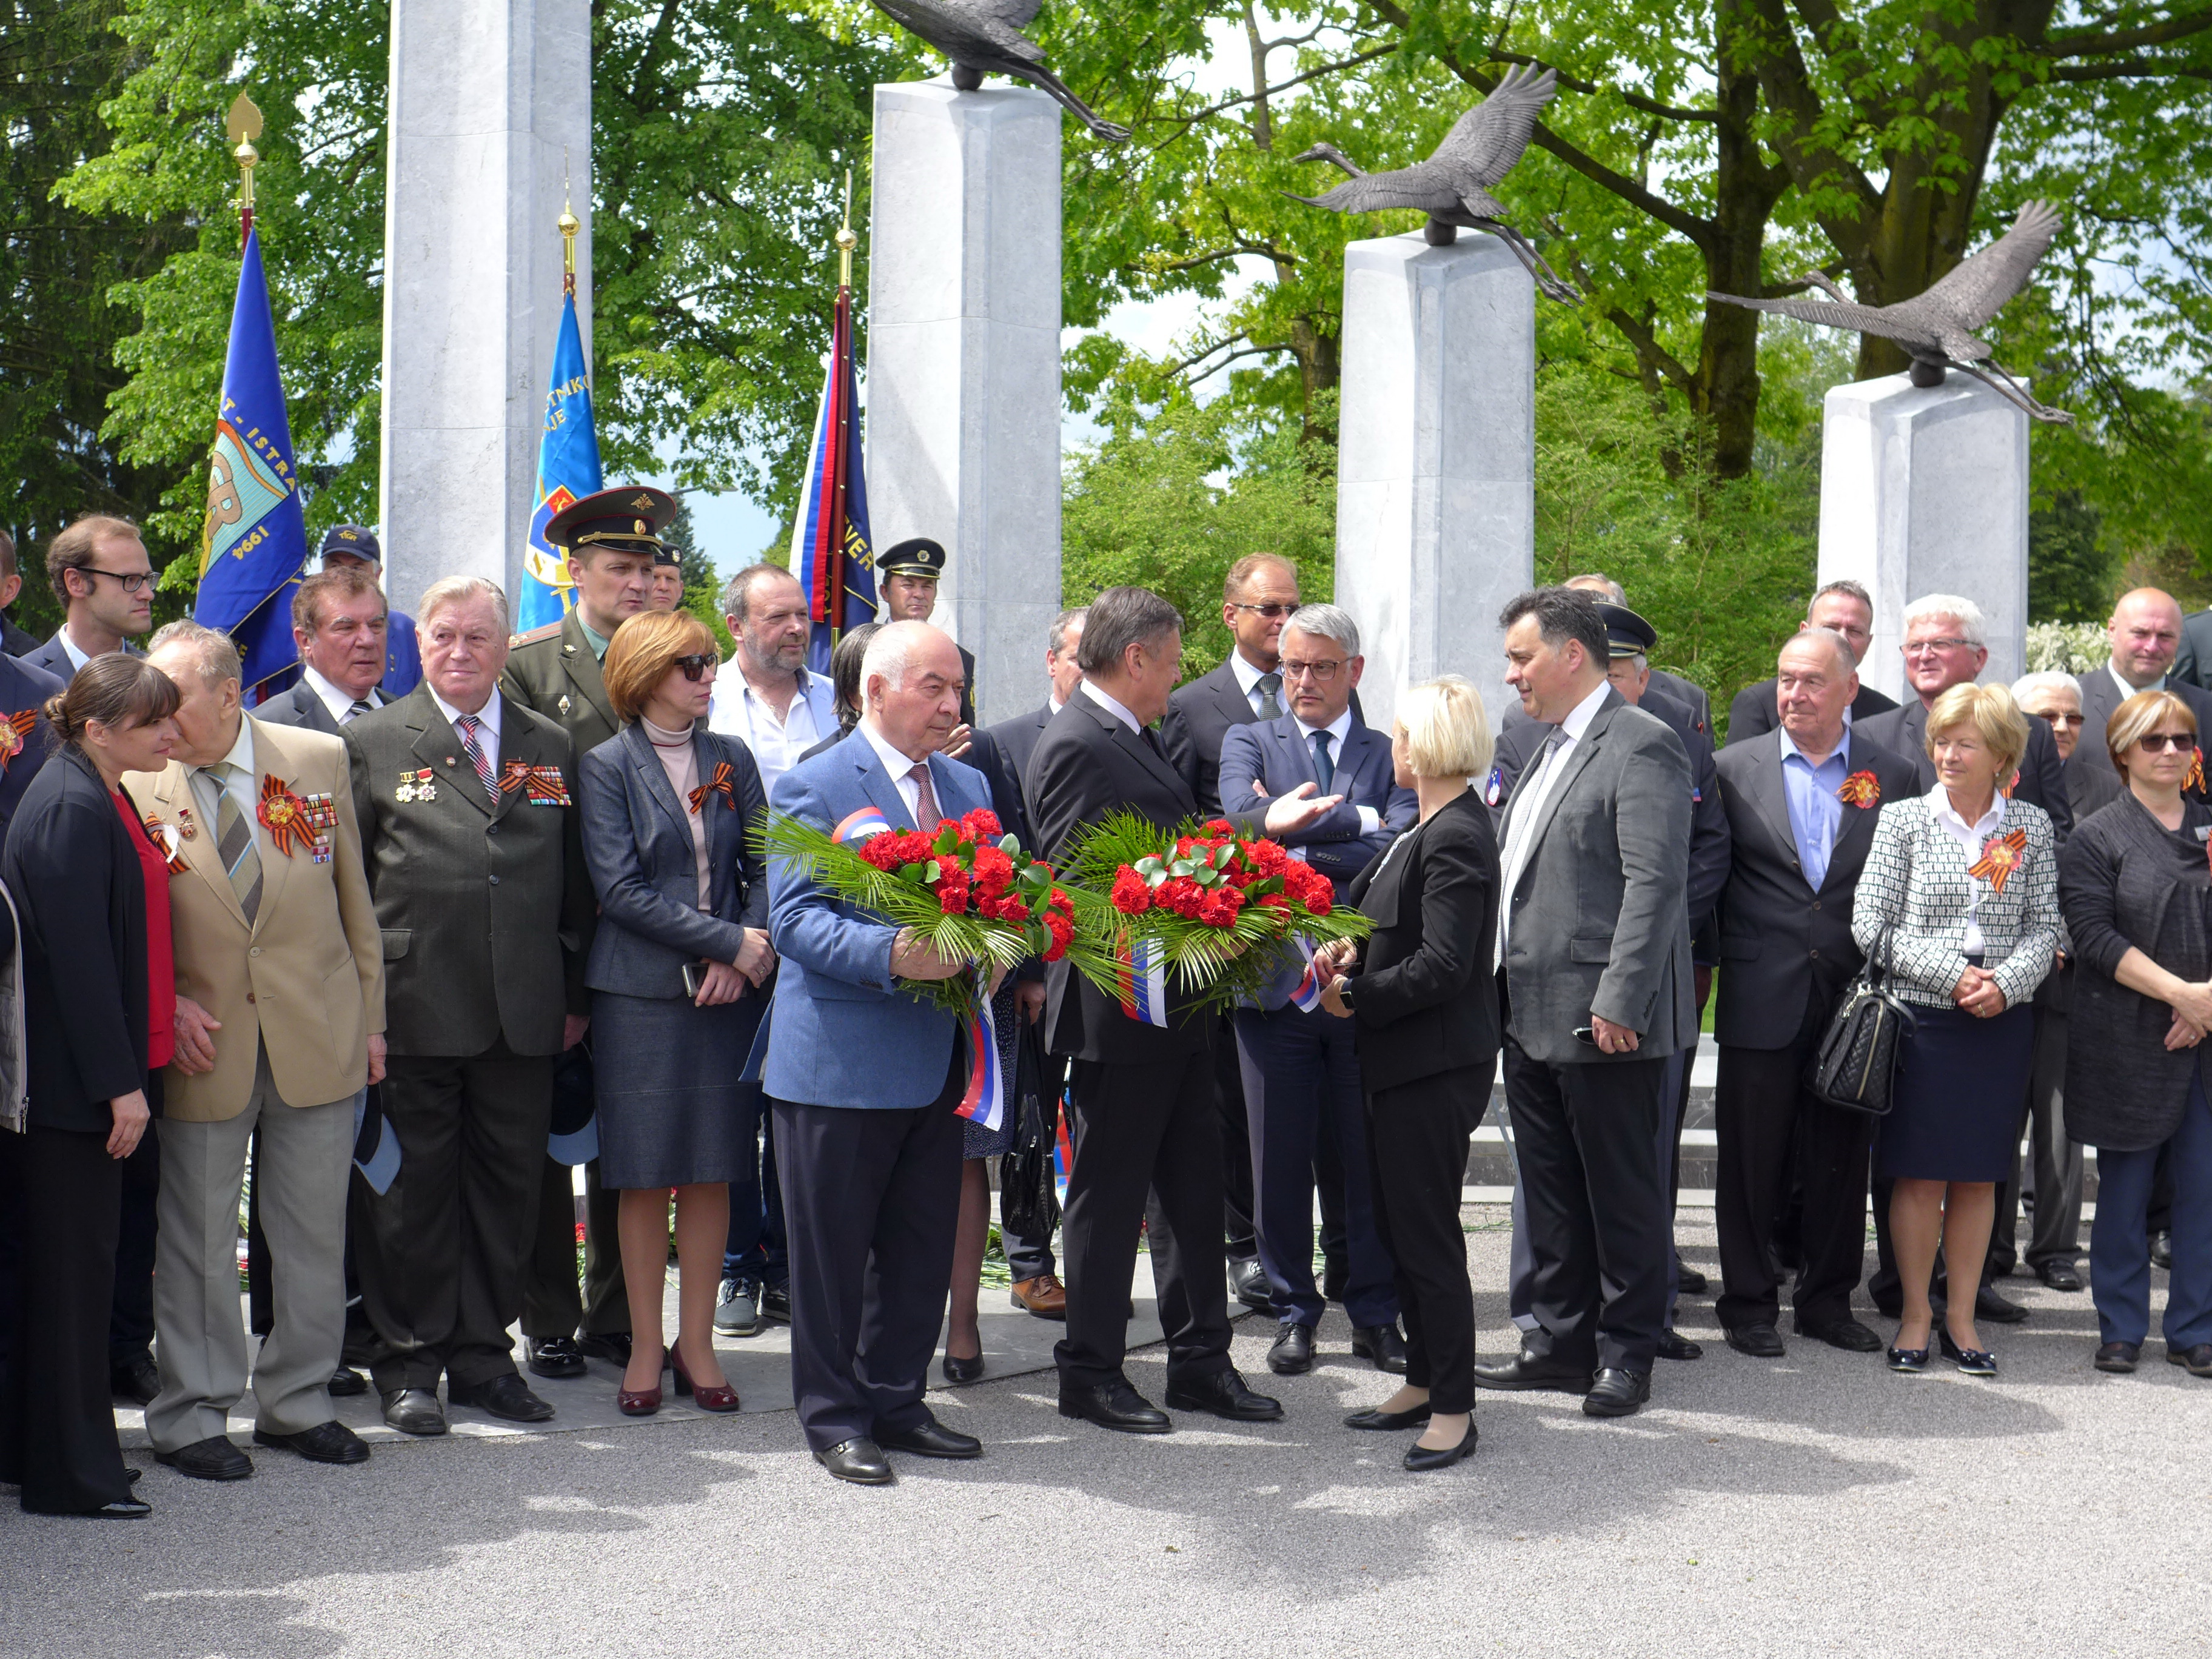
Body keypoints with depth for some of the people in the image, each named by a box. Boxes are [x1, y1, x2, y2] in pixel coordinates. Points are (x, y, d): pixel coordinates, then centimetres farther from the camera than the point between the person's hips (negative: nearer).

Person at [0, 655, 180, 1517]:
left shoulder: (103, 800, 13)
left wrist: (131, 1072, 17)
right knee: (71, 1268, -2)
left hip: (97, 1076, 10)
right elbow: (78, 958, -21)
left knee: (73, 1265, 15)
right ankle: (70, 1474, 5)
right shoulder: (69, 809, -17)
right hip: (69, 1082, -10)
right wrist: (119, 1084, -20)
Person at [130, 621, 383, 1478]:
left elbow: (353, 896, 8)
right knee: (197, 1233, 4)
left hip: (318, 1034, 2)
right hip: (202, 1046, -2)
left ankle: (295, 1401, 23)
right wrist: (167, 1002, -11)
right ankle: (191, 1414, 16)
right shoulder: (135, 784, -3)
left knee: (314, 1230, 9)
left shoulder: (320, 759, 1)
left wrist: (370, 1014, 8)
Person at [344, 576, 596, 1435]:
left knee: (508, 1186, 8)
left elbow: (573, 880, 16)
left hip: (524, 1013, 3)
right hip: (414, 1010, -3)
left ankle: (483, 1355, 19)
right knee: (413, 1187, 3)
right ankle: (409, 1363, 13)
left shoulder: (550, 746, 13)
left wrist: (576, 994, 12)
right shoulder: (372, 742, 3)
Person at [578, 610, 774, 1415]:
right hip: (642, 993, -3)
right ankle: (646, 1347, 10)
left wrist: (745, 957, -9)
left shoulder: (732, 759, 11)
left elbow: (765, 869, 8)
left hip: (728, 989, 3)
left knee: (712, 1172, 5)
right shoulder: (607, 766, -1)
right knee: (644, 1176, 1)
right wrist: (729, 941, -13)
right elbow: (621, 889, -9)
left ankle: (697, 1341, 14)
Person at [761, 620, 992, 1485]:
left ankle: (895, 1403, 24)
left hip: (936, 1056, 6)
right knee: (832, 1251, 2)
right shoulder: (813, 787, -7)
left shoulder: (969, 787, 14)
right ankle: (834, 1420, 12)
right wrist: (890, 955, -29)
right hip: (840, 1061, -6)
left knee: (922, 1246, 12)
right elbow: (795, 918, -15)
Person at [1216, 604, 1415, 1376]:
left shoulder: (1391, 755, 8)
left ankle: (1376, 1315, 15)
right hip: (1276, 982, 0)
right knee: (1280, 1161, 5)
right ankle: (1294, 1313, 17)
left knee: (1374, 1159, 4)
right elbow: (1245, 819, -12)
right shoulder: (1248, 743, 9)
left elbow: (1399, 851, -9)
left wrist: (1296, 844, -12)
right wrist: (1354, 821, -11)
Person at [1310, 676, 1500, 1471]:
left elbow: (1442, 966, -25)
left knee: (1428, 1233, -4)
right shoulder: (1429, 829, 12)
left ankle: (1453, 1409, 4)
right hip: (1404, 1063, 10)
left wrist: (1354, 997, -15)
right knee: (1401, 1226, 16)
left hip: (1436, 1068, -10)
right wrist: (1351, 954, 2)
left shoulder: (1455, 840, -20)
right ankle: (1424, 1384, 27)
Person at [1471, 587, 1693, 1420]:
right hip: (1532, 1016, 9)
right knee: (1551, 1193, 15)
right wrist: (1504, 990, 16)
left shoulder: (1641, 746, -12)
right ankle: (1562, 1342, 24)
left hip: (1603, 1020, -9)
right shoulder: (1554, 748, 18)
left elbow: (1654, 883, -19)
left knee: (1620, 1190, 1)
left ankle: (1625, 1355, 10)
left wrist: (1619, 1002, -23)